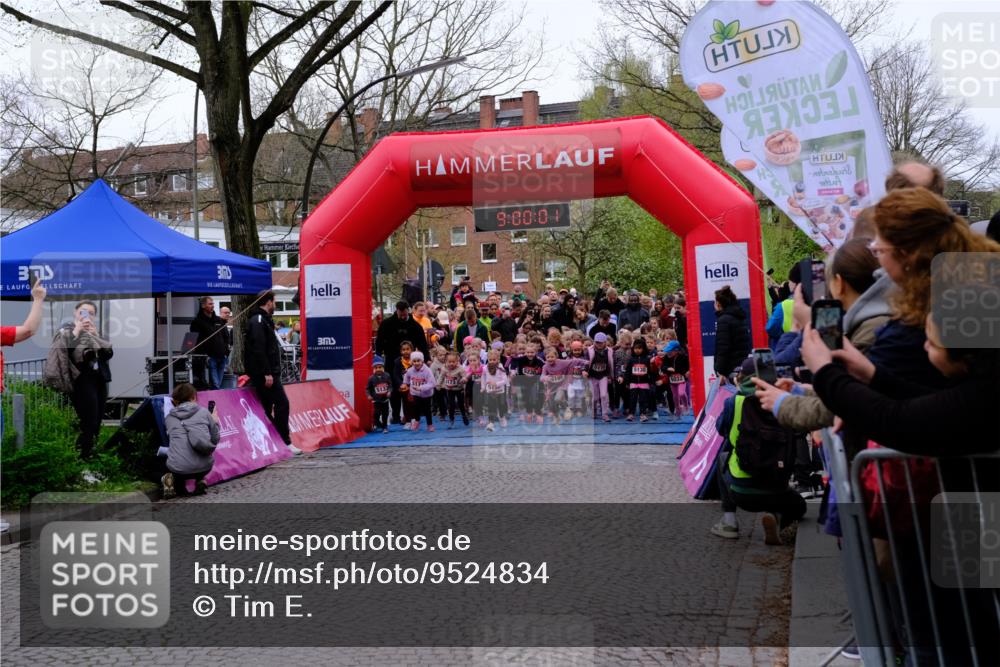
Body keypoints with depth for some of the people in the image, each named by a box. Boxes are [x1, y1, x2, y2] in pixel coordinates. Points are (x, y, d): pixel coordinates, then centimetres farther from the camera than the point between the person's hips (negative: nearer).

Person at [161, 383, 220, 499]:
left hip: (178, 468, 0)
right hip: (204, 467, 0)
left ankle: (174, 481, 5)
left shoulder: (169, 418, 10)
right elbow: (215, 440, 9)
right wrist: (215, 423, 27)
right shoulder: (204, 412, 7)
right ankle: (199, 480, 10)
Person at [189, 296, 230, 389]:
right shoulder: (197, 321, -1)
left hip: (222, 356, 5)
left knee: (219, 384, 9)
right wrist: (204, 355, -15)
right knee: (215, 384, -12)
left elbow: (226, 336, 20)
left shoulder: (219, 320, 16)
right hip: (210, 357, -5)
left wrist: (226, 352, 9)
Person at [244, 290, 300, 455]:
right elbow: (258, 349, -22)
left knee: (267, 408, 11)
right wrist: (267, 373, -24)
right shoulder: (258, 321, -12)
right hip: (265, 374, -11)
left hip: (268, 373, 11)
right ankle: (285, 442, -9)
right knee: (282, 403, -11)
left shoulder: (263, 320, 20)